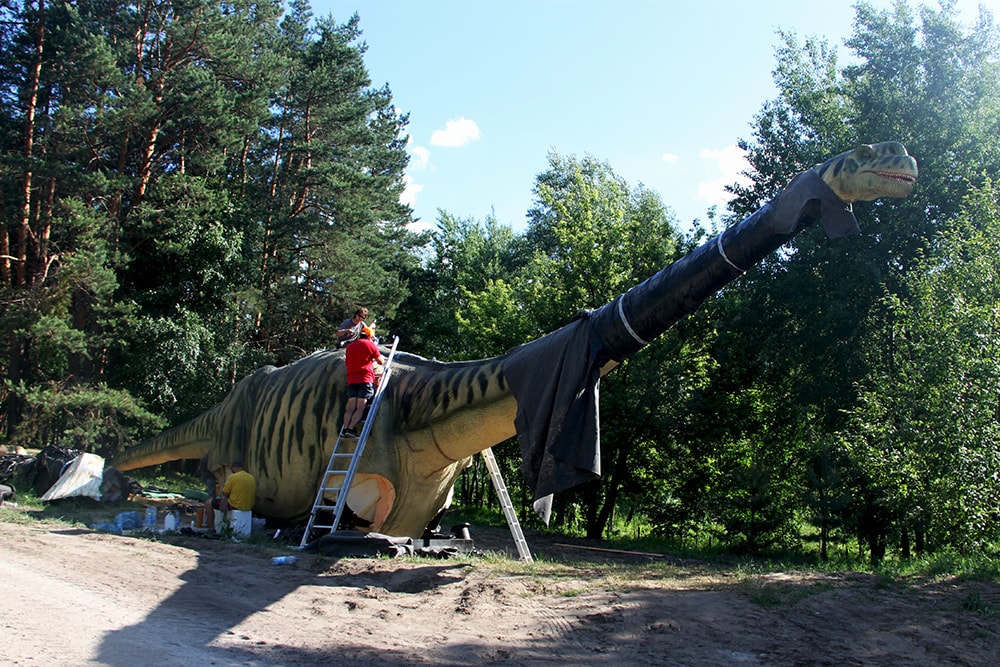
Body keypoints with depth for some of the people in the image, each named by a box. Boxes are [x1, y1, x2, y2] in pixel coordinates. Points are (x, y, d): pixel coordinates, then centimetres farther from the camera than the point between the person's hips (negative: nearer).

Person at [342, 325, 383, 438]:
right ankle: (351, 429, -22)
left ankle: (345, 428, -16)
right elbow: (380, 361, 9)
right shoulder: (370, 344, 5)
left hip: (351, 380, 4)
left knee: (351, 407, 0)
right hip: (365, 379, -4)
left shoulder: (350, 347, 19)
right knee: (360, 408, -9)